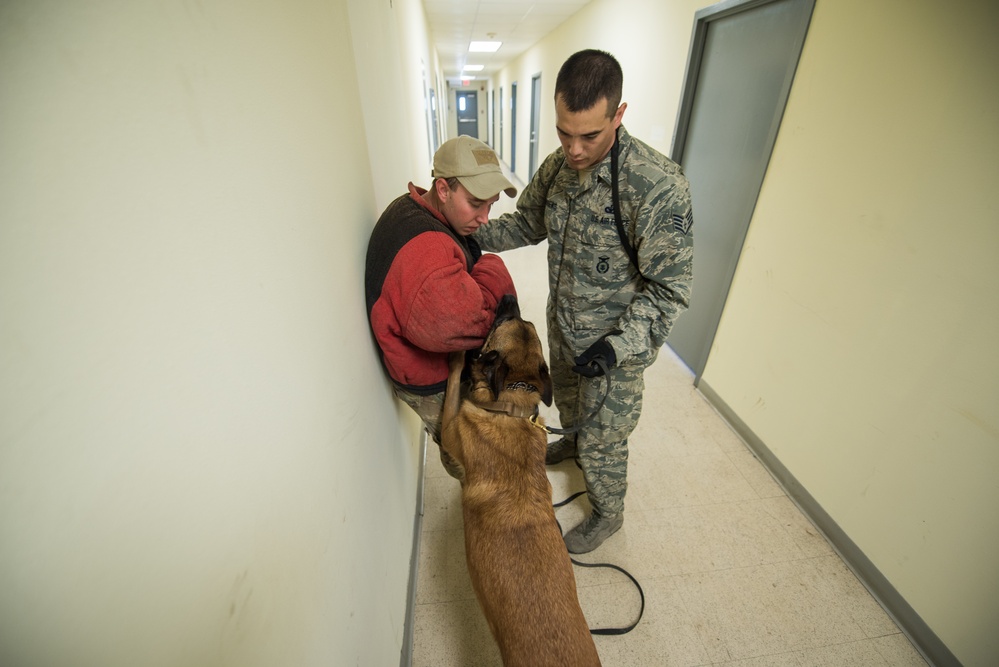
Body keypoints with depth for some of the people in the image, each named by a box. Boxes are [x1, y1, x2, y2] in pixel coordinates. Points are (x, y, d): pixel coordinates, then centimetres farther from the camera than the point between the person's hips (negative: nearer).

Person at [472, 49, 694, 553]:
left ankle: (608, 515, 43)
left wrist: (616, 345, -31)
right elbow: (527, 224, 7)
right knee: (566, 396, 31)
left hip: (615, 341, -6)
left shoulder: (658, 186, -28)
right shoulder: (557, 166, -6)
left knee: (602, 437, 12)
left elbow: (669, 288, -23)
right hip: (562, 323, 7)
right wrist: (467, 232, -7)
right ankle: (574, 442, 65)